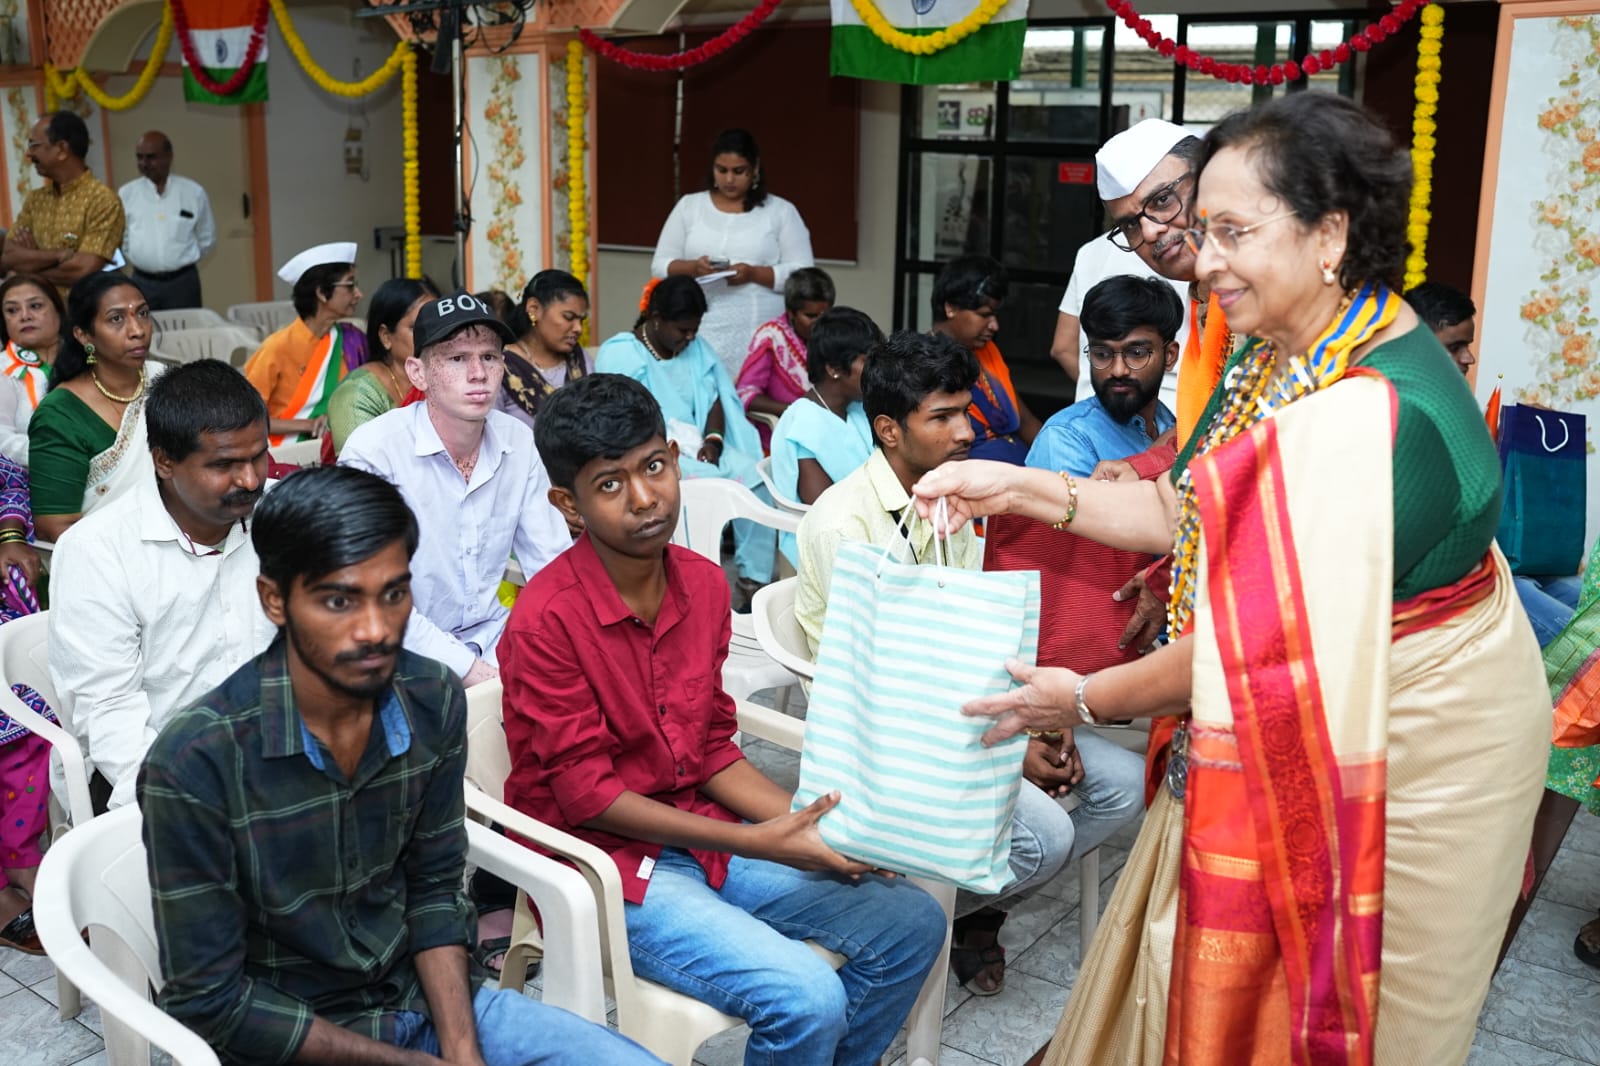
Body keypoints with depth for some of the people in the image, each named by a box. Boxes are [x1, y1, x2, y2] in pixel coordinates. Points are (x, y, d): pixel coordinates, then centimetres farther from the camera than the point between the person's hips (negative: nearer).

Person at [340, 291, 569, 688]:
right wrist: (468, 668, -23)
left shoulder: (519, 443, 2)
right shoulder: (373, 452, -14)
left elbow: (554, 562, 6)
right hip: (410, 655, -5)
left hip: (493, 635, 6)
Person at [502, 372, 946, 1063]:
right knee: (807, 1001, -23)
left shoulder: (704, 585, 2)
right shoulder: (545, 623, -20)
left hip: (702, 827, 7)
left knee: (913, 924, 1)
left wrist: (804, 823, -9)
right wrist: (754, 844, -21)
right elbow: (586, 796, -17)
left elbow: (712, 749, 7)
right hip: (608, 860, -7)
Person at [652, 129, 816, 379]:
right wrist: (692, 268, -10)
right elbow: (660, 266, 11)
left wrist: (753, 273, -14)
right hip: (700, 334, 2)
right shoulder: (689, 206, 13)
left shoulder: (781, 211, 7)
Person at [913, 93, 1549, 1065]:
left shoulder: (1360, 417, -30)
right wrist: (1022, 489, -3)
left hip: (1402, 759, -8)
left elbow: (1269, 642, -27)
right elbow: (1198, 516, 4)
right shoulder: (1300, 355, 0)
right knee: (1200, 978, 20)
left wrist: (1088, 700, -15)